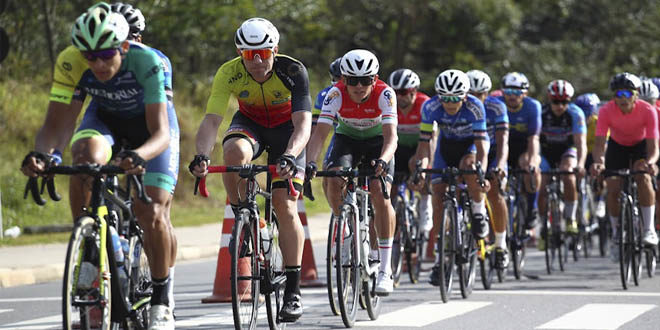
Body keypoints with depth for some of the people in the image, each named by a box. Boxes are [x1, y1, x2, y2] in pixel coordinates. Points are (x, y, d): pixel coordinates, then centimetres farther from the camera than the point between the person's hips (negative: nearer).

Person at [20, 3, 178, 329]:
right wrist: (40, 154, -50)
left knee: (152, 214, -16)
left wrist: (138, 156, -64)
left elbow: (160, 133, -42)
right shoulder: (70, 63, -30)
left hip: (150, 121, -2)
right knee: (85, 156, -34)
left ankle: (161, 301, 5)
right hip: (104, 118, 2)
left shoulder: (149, 62, -38)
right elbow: (55, 125, -27)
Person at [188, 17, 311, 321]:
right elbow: (211, 119, -34)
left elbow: (303, 124, -38)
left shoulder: (293, 71, -31)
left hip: (286, 128, -1)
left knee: (285, 206, -13)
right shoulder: (229, 74, -27)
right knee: (234, 152, -36)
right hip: (249, 122, 1)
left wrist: (290, 156, -57)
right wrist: (202, 155, -53)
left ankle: (293, 290, -5)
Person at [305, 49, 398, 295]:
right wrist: (310, 162, -52)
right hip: (346, 139, 2)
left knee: (380, 194, -23)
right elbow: (320, 132, -34)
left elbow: (391, 136, -40)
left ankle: (385, 269, -18)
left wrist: (383, 161, -61)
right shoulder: (336, 94, -28)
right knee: (334, 182, -27)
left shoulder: (384, 94, -31)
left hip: (377, 141, -2)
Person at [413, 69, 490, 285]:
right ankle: (440, 257, -1)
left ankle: (479, 213, -10)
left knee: (468, 167, -37)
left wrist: (481, 173, -52)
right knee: (438, 196, -10)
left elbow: (481, 146, -36)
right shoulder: (430, 107, -26)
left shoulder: (474, 107, -32)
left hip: (471, 143, -2)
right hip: (447, 145, 2)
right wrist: (419, 170, -40)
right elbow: (424, 144, -24)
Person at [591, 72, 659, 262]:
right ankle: (616, 234, 8)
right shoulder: (606, 111, -29)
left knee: (643, 177, -29)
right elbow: (599, 143, -34)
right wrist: (599, 162, -56)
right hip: (617, 146, 1)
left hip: (640, 145, -1)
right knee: (613, 188, -13)